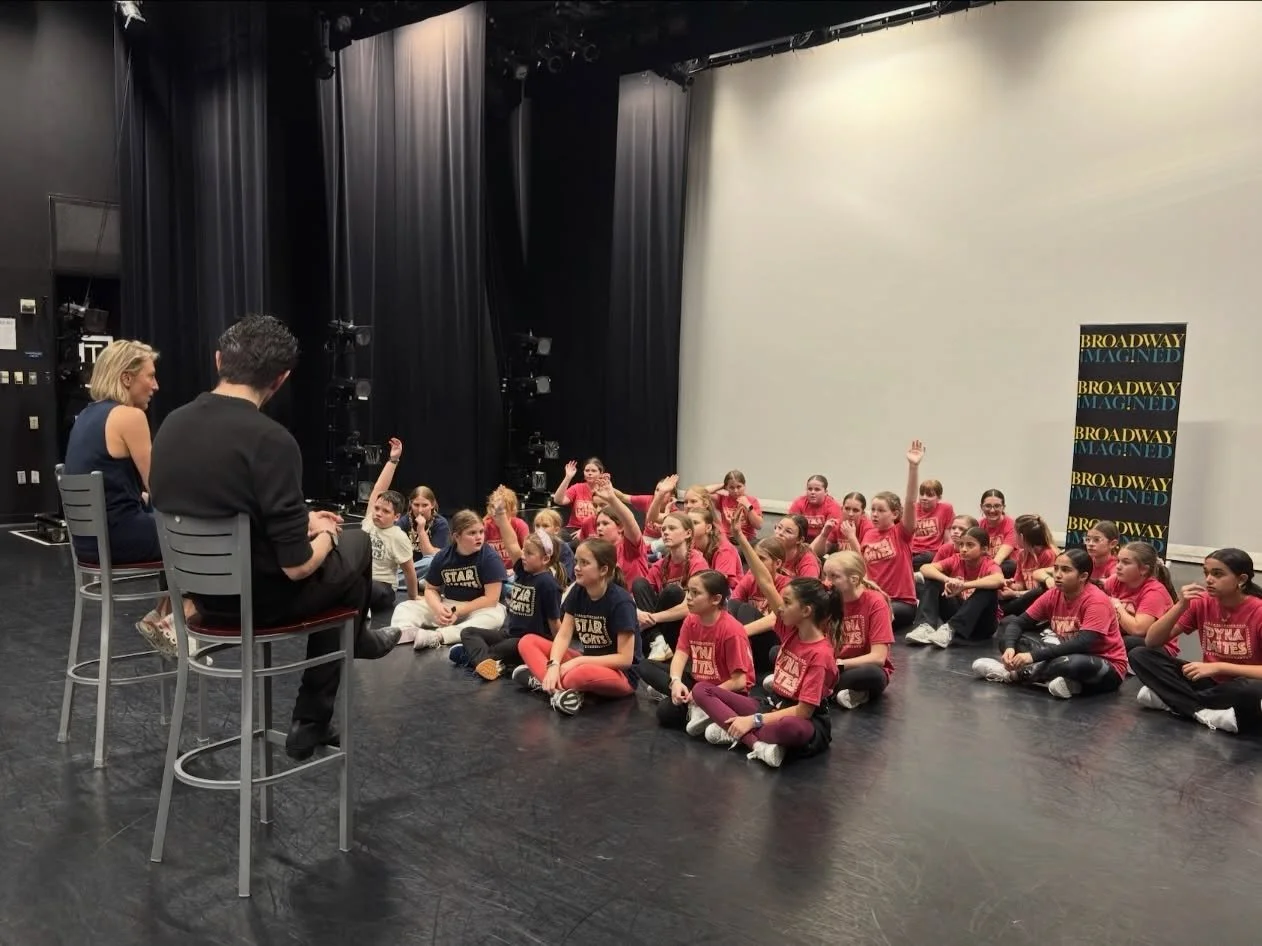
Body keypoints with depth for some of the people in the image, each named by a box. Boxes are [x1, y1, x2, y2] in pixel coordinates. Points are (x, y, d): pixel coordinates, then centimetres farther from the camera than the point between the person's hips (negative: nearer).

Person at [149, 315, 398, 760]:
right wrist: (324, 537, -2)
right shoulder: (270, 440, -26)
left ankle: (312, 721, 33)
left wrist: (300, 522, 17)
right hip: (256, 599, -7)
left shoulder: (172, 424, -2)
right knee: (355, 544, 19)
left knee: (334, 552, 27)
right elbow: (297, 565, -24)